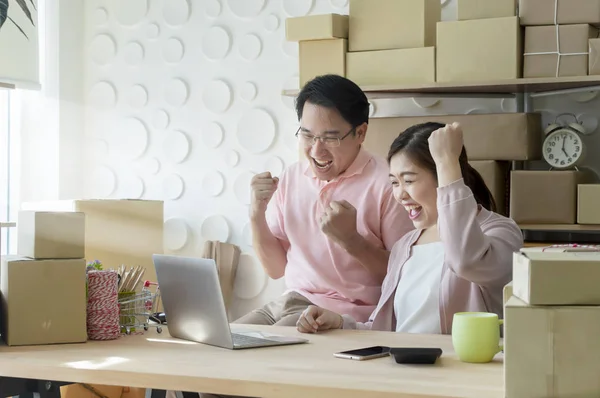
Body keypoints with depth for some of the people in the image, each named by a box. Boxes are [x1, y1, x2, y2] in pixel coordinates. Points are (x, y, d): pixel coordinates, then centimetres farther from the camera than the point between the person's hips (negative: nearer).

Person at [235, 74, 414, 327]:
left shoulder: (386, 183, -11)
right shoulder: (290, 178, 9)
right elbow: (276, 269, 13)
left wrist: (349, 239, -21)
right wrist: (257, 215, -3)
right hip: (287, 304, 6)